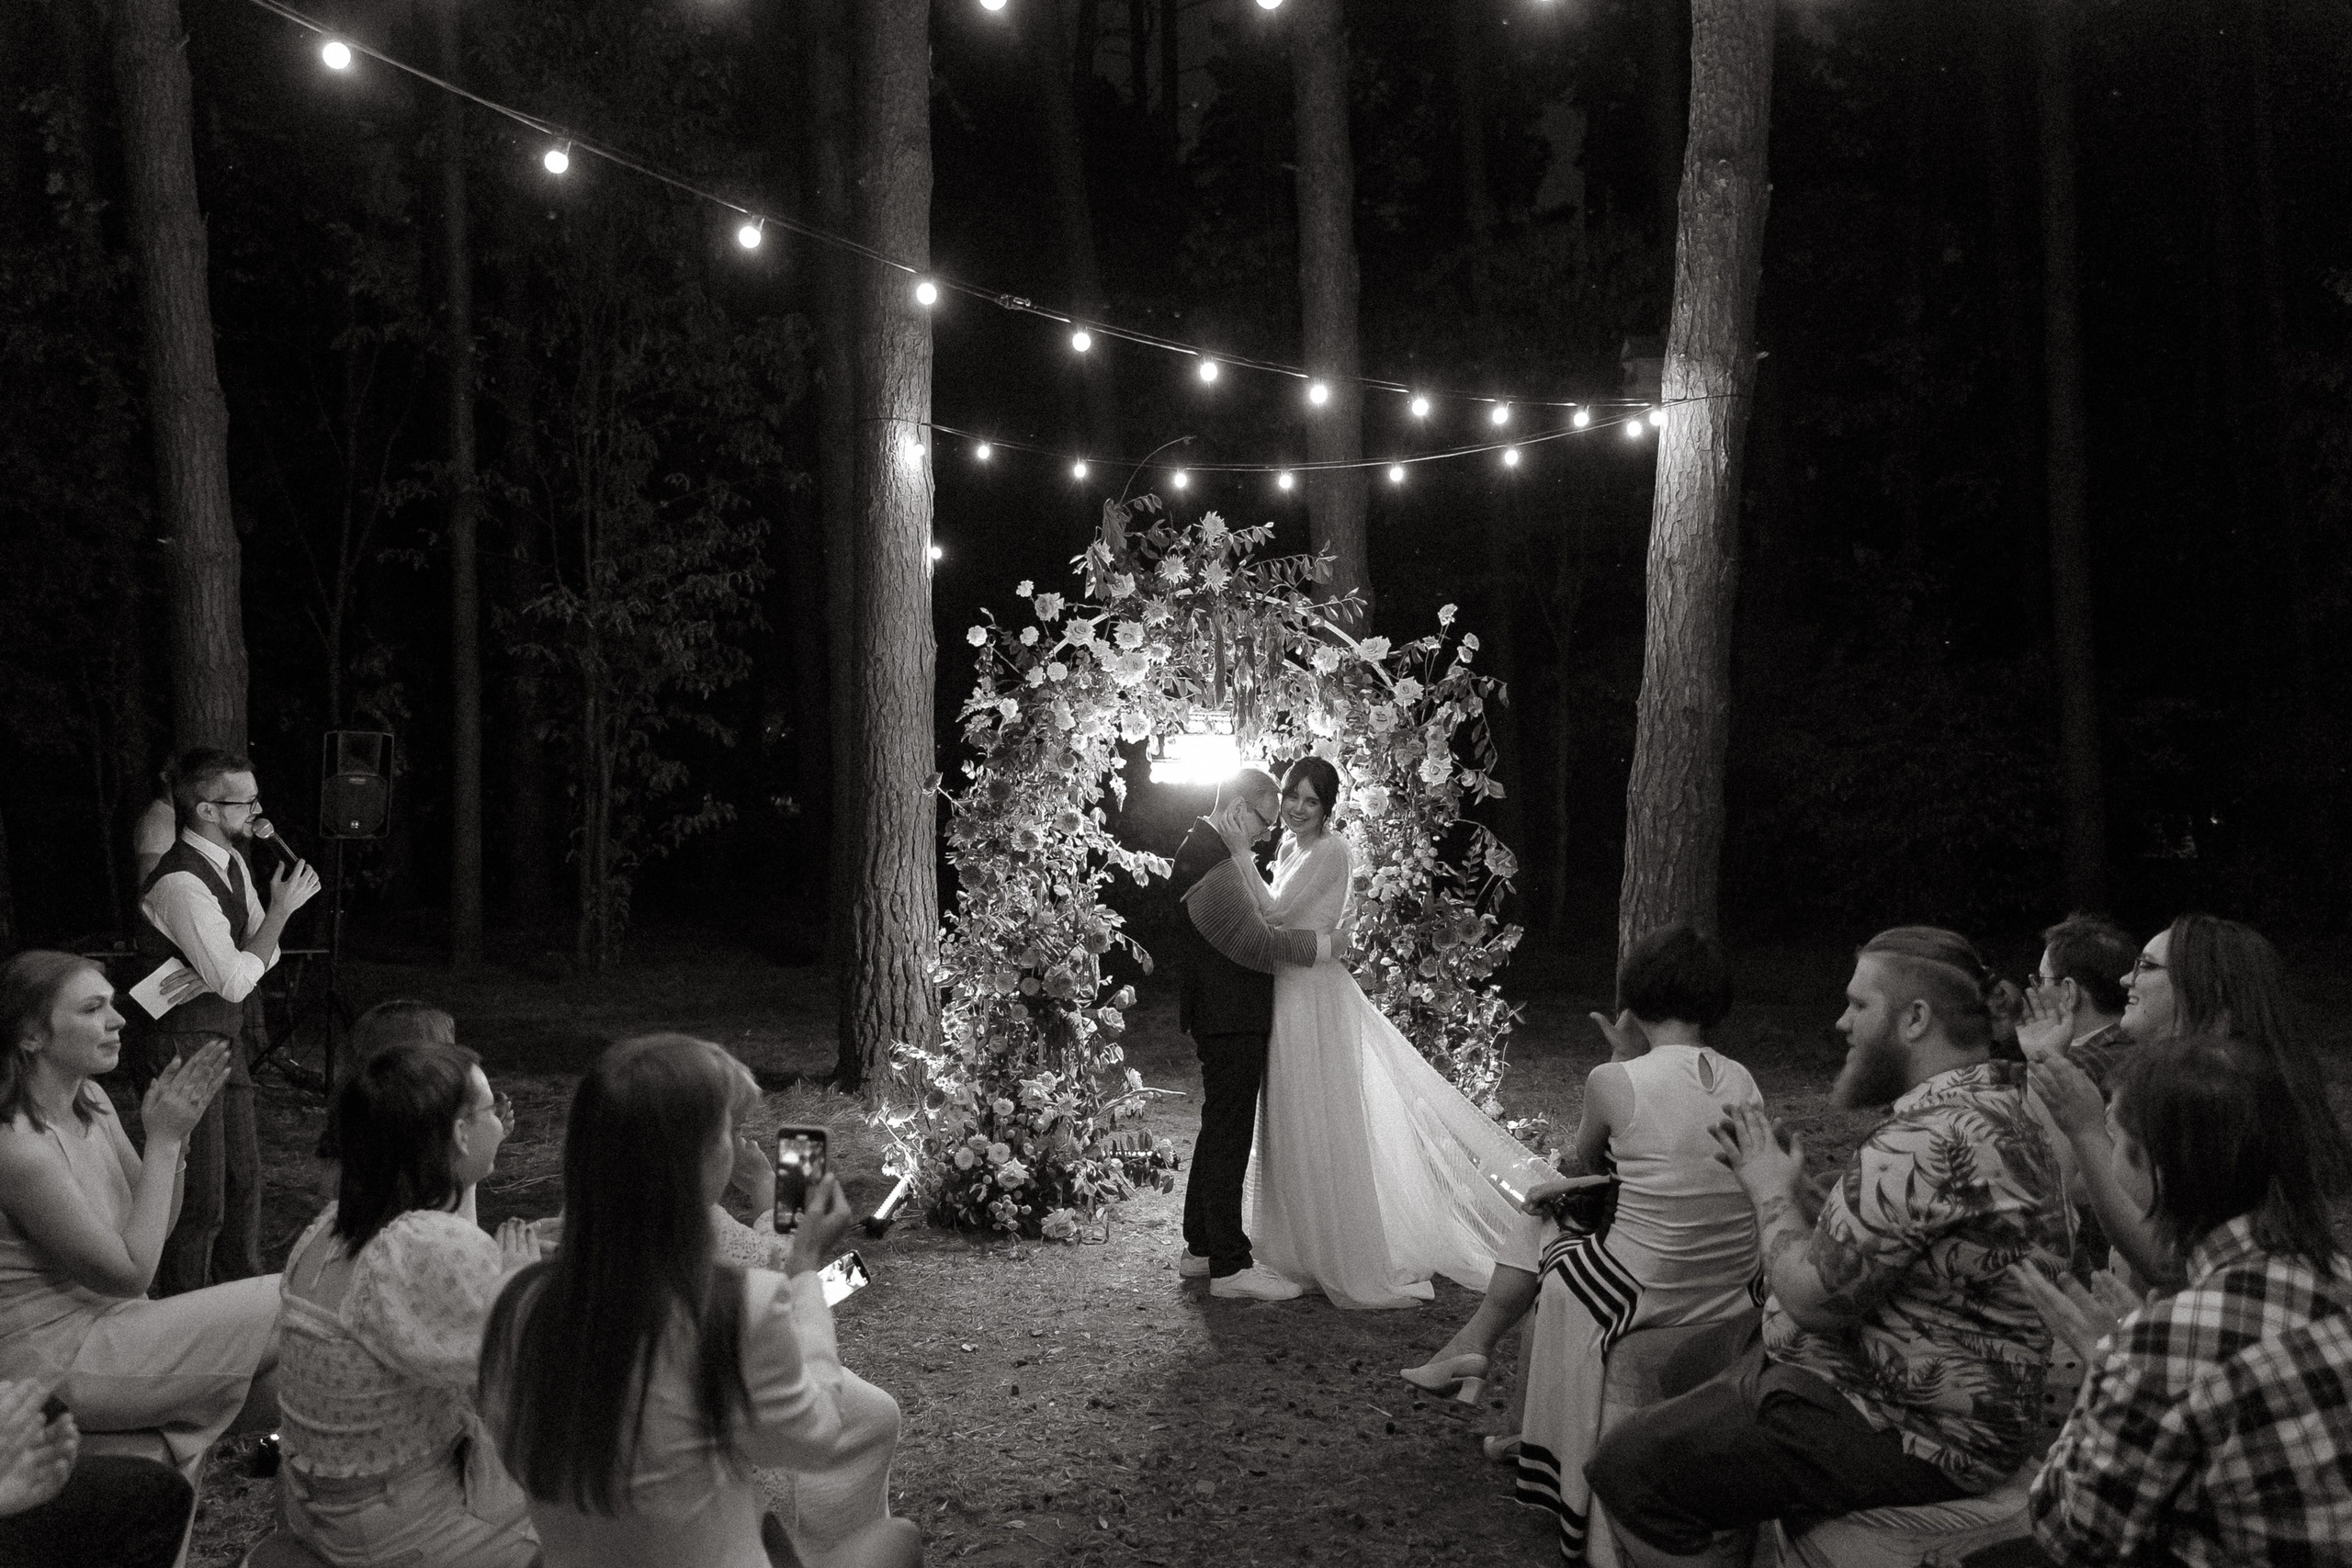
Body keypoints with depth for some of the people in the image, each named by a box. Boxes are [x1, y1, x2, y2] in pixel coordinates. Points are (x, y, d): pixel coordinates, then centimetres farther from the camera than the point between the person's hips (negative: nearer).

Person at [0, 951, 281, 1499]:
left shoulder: (90, 1102, 1)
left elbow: (153, 1229, 9)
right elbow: (130, 1272, -20)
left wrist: (174, 1133, -8)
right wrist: (164, 1138, -19)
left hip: (101, 1321, 8)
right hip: (54, 1365, -8)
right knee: (288, 1309, -8)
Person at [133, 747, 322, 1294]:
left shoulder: (233, 862, 7)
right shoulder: (180, 883, -23)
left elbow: (259, 953, 15)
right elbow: (236, 980, -25)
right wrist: (282, 906, -19)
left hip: (227, 1036, 10)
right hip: (188, 1045, -10)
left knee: (243, 1173, 19)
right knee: (201, 1198, -4)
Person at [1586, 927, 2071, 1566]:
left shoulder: (1934, 1140, -26)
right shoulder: (1990, 1107, 10)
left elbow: (1815, 1296, -24)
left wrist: (1772, 1190, -8)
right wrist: (1784, 1182, 3)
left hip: (1903, 1437, -11)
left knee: (1627, 1463, -14)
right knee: (1681, 1369, 23)